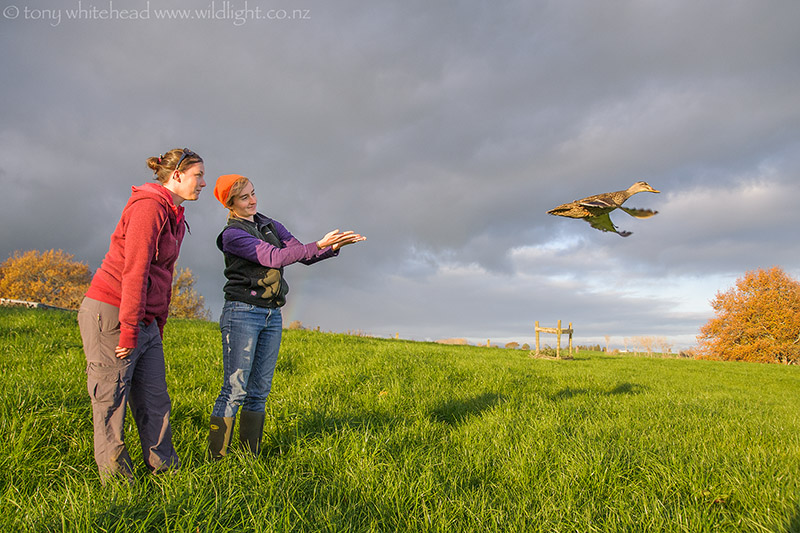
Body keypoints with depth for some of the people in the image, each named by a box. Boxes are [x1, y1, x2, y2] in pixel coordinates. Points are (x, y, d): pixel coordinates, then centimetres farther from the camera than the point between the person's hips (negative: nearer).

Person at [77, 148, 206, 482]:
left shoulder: (174, 217, 16)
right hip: (111, 315, -9)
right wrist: (129, 330, -18)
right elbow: (134, 270, -18)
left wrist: (159, 325, 17)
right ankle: (116, 479, 13)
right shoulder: (149, 205, -12)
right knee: (111, 401, 2)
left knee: (155, 399, 9)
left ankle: (165, 468, 18)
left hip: (145, 321, 9)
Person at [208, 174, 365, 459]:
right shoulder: (232, 234, -7)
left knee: (259, 391, 8)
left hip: (272, 316, 6)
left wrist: (334, 246, -12)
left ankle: (251, 454, 17)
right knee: (235, 390, -6)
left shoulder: (271, 225, 14)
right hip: (242, 314, -6)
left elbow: (304, 255, 7)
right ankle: (215, 458, 4)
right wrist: (319, 245, -26)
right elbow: (274, 257, -19)